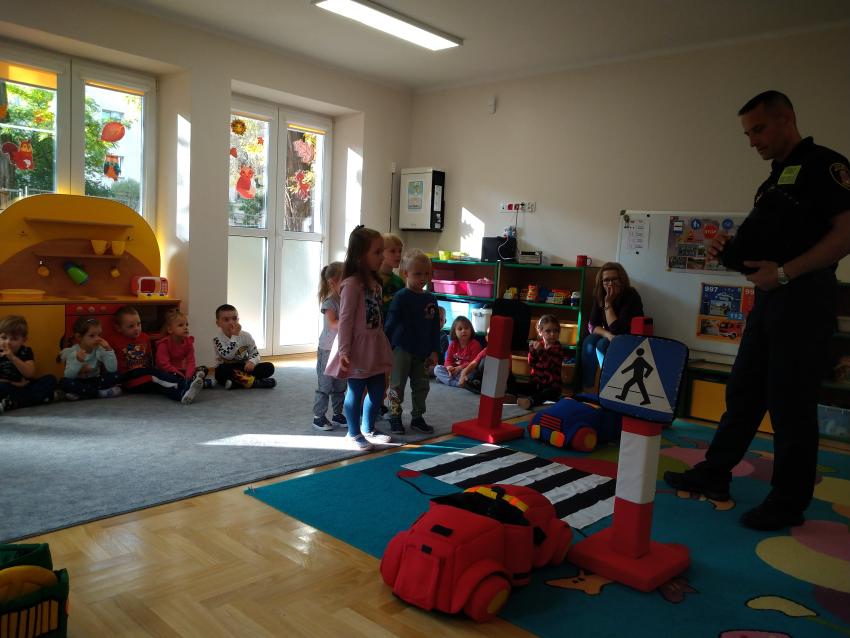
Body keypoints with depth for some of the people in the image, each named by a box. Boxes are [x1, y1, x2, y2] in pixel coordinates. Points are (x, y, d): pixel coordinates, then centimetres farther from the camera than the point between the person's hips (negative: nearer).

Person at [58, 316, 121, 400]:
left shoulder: (100, 349, -9)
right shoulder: (72, 352, -12)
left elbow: (112, 369, -21)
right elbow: (68, 376, -23)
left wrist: (108, 350, -27)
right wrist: (78, 361, -38)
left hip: (95, 381, 1)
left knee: (114, 375, -23)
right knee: (64, 382, -32)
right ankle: (99, 393, -26)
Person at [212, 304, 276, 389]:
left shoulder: (246, 336, -1)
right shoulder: (217, 338, -12)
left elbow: (255, 353, -1)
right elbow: (227, 356, -26)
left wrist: (252, 361, -24)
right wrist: (234, 336, -29)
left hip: (244, 368, 3)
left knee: (269, 367, -17)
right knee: (222, 371, -39)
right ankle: (255, 382, -33)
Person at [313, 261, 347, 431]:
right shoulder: (329, 301, -14)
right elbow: (332, 324, -26)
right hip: (328, 349, -7)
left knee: (340, 385, 13)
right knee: (325, 384, -2)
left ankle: (338, 414, 24)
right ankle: (318, 417, 7)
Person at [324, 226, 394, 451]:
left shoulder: (375, 282, 9)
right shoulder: (352, 284, -17)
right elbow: (345, 319, -18)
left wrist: (382, 343, 17)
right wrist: (344, 351, -21)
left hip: (375, 344, 9)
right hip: (358, 346, -8)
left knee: (378, 390, 16)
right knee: (356, 391, 4)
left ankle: (368, 429, 34)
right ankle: (353, 434, 21)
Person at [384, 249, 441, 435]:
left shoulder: (431, 299, 4)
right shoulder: (401, 297, -12)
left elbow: (435, 327, 9)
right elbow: (390, 324, -10)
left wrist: (434, 351, 6)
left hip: (422, 351, 6)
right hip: (401, 349, -5)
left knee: (422, 386, 12)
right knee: (397, 385, 2)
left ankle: (417, 418, 26)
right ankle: (395, 418, 15)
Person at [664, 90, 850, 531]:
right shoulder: (775, 179, 20)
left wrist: (785, 272, -21)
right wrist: (733, 251, 6)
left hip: (804, 298, -9)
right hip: (769, 298, 9)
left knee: (791, 403, -2)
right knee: (743, 391, 13)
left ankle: (789, 503, 12)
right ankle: (713, 475, 23)